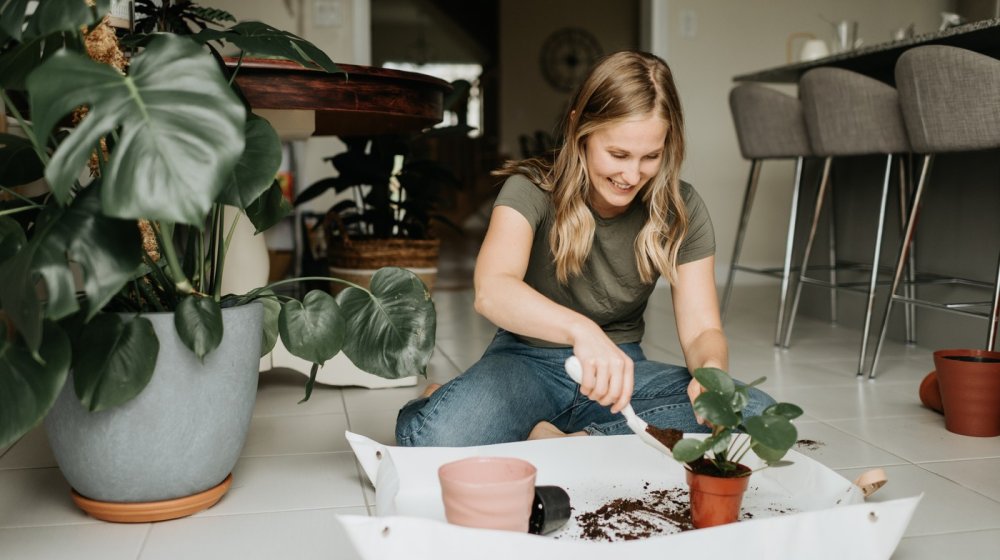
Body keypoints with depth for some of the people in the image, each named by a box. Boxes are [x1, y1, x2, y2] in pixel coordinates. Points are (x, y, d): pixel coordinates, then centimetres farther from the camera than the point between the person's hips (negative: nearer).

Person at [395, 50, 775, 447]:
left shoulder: (680, 210, -6)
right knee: (437, 437, -38)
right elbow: (491, 291, -34)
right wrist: (580, 329, -53)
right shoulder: (533, 190, -15)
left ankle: (556, 441, -21)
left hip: (619, 368, 5)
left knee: (757, 410, -25)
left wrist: (712, 369, -33)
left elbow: (702, 330, -7)